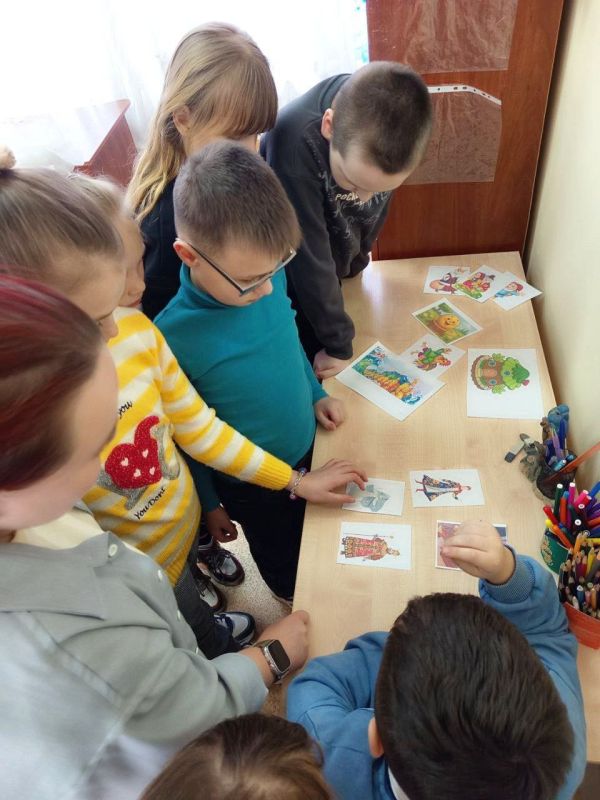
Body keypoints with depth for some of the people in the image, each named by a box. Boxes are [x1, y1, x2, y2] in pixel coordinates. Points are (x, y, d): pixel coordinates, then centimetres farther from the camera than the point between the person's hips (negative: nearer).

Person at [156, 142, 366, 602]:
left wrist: (316, 395, 3)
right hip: (253, 486, -5)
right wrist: (210, 506, -6)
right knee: (283, 561, 24)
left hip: (309, 446, 5)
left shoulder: (270, 275, -18)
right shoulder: (173, 337, -33)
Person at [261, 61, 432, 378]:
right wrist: (338, 345, -23)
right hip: (287, 279, -4)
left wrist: (355, 263, 10)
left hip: (332, 276, 5)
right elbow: (308, 255, -31)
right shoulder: (296, 139, -37)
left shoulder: (390, 133, -21)